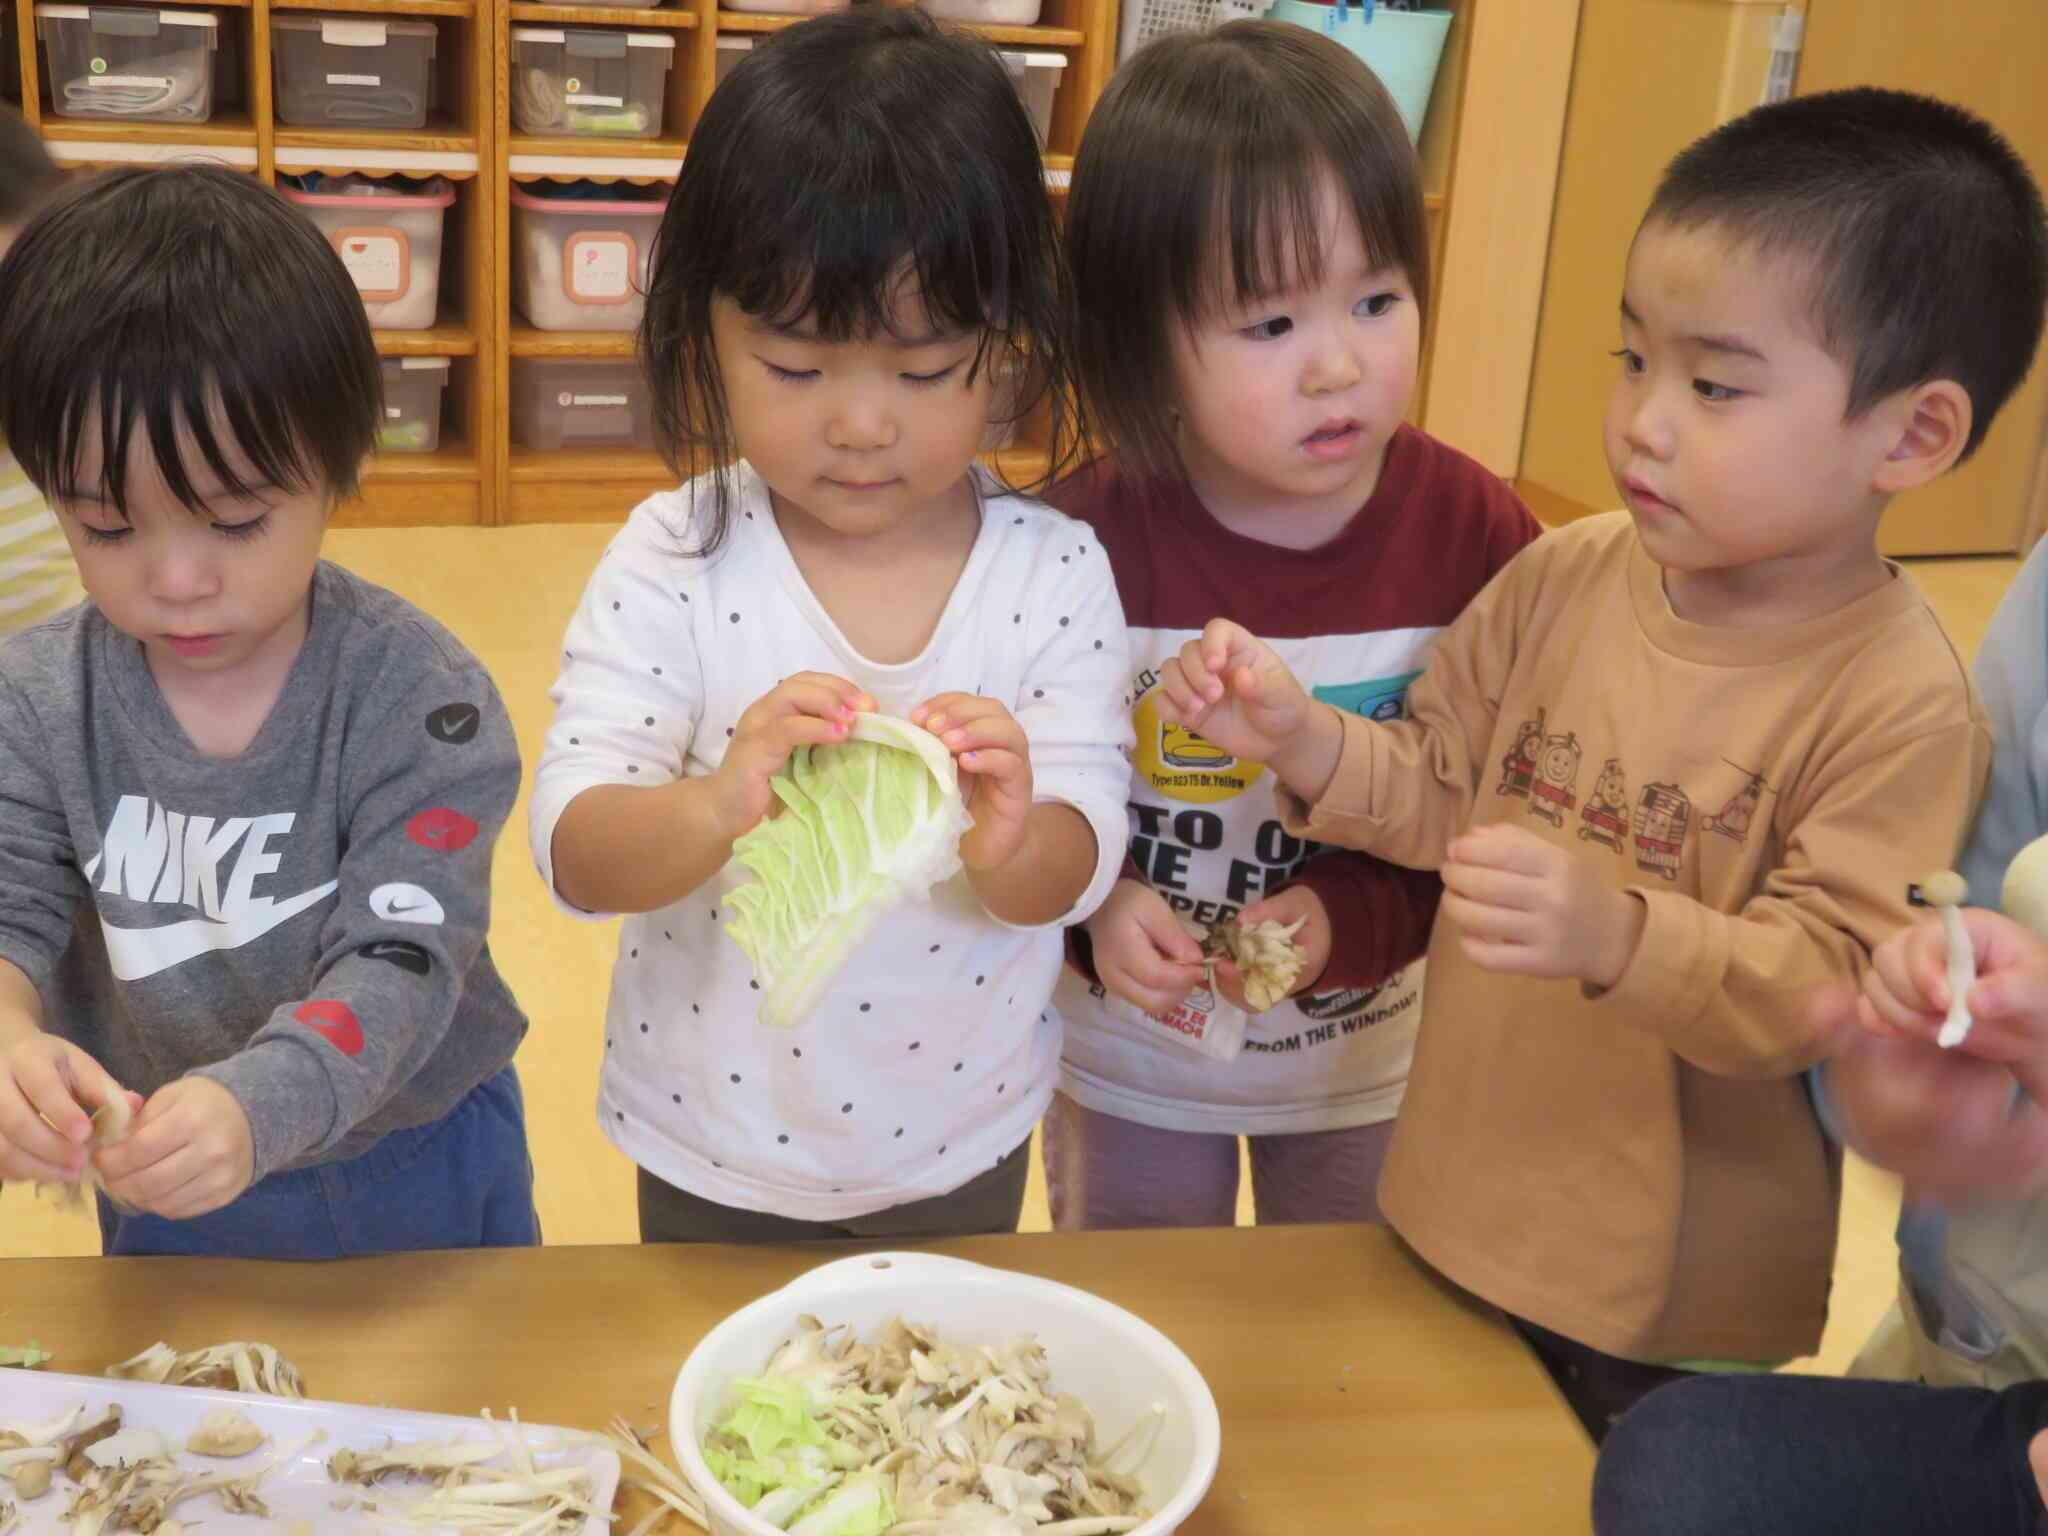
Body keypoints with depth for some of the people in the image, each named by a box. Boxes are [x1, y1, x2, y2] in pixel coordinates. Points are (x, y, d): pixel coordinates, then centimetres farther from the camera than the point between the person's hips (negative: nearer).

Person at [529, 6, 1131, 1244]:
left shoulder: (1056, 574, -14)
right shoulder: (674, 564, -16)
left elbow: (1079, 868, -15)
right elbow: (573, 854, -21)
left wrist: (1012, 843, -38)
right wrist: (716, 808, -42)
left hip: (961, 1145, 1)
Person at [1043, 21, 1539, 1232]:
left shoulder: (1477, 536, -19)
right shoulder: (1087, 542, -22)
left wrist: (1357, 917, -28)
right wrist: (1090, 905, -28)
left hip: (1369, 1056, 1)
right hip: (1129, 1054, -1)